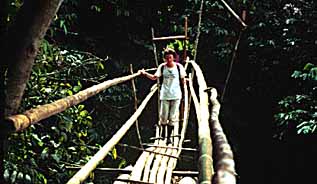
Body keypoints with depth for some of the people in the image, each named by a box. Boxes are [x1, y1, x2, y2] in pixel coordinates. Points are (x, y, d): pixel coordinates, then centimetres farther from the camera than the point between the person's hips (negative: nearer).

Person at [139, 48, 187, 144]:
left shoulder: (179, 67, -4)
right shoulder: (162, 67, -1)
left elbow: (182, 80, 4)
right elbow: (154, 77, -1)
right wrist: (145, 73, -13)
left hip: (176, 96, -1)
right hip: (164, 95, 1)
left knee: (173, 117, 3)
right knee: (163, 117, 6)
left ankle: (169, 136, 15)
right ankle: (163, 134, 28)